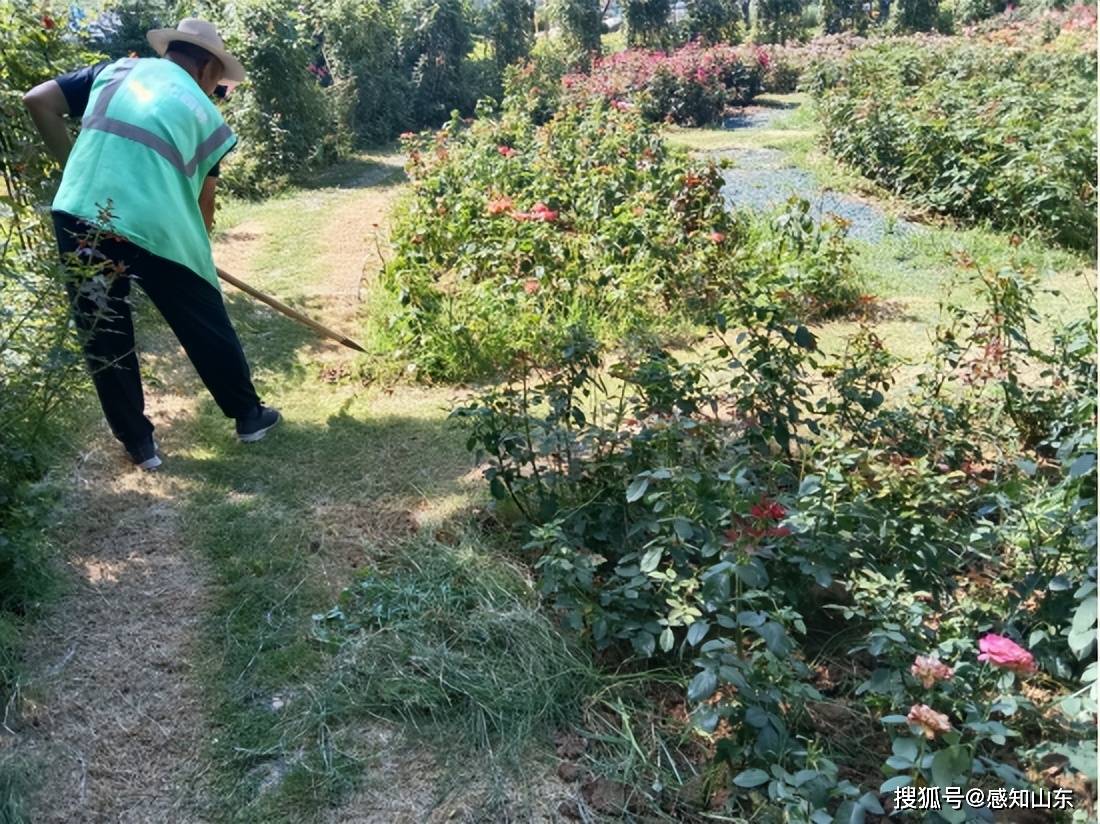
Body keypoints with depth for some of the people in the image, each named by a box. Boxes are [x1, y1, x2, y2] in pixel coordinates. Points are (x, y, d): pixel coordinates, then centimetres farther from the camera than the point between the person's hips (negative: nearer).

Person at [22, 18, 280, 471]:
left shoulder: (116, 70, 19)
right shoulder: (204, 111, 14)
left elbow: (38, 101, 10)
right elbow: (203, 200, 18)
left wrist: (77, 168, 17)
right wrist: (197, 251, 34)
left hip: (78, 217, 3)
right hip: (155, 227, -2)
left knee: (103, 339, 16)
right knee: (206, 329, 17)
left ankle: (138, 443, 26)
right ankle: (248, 415, 33)